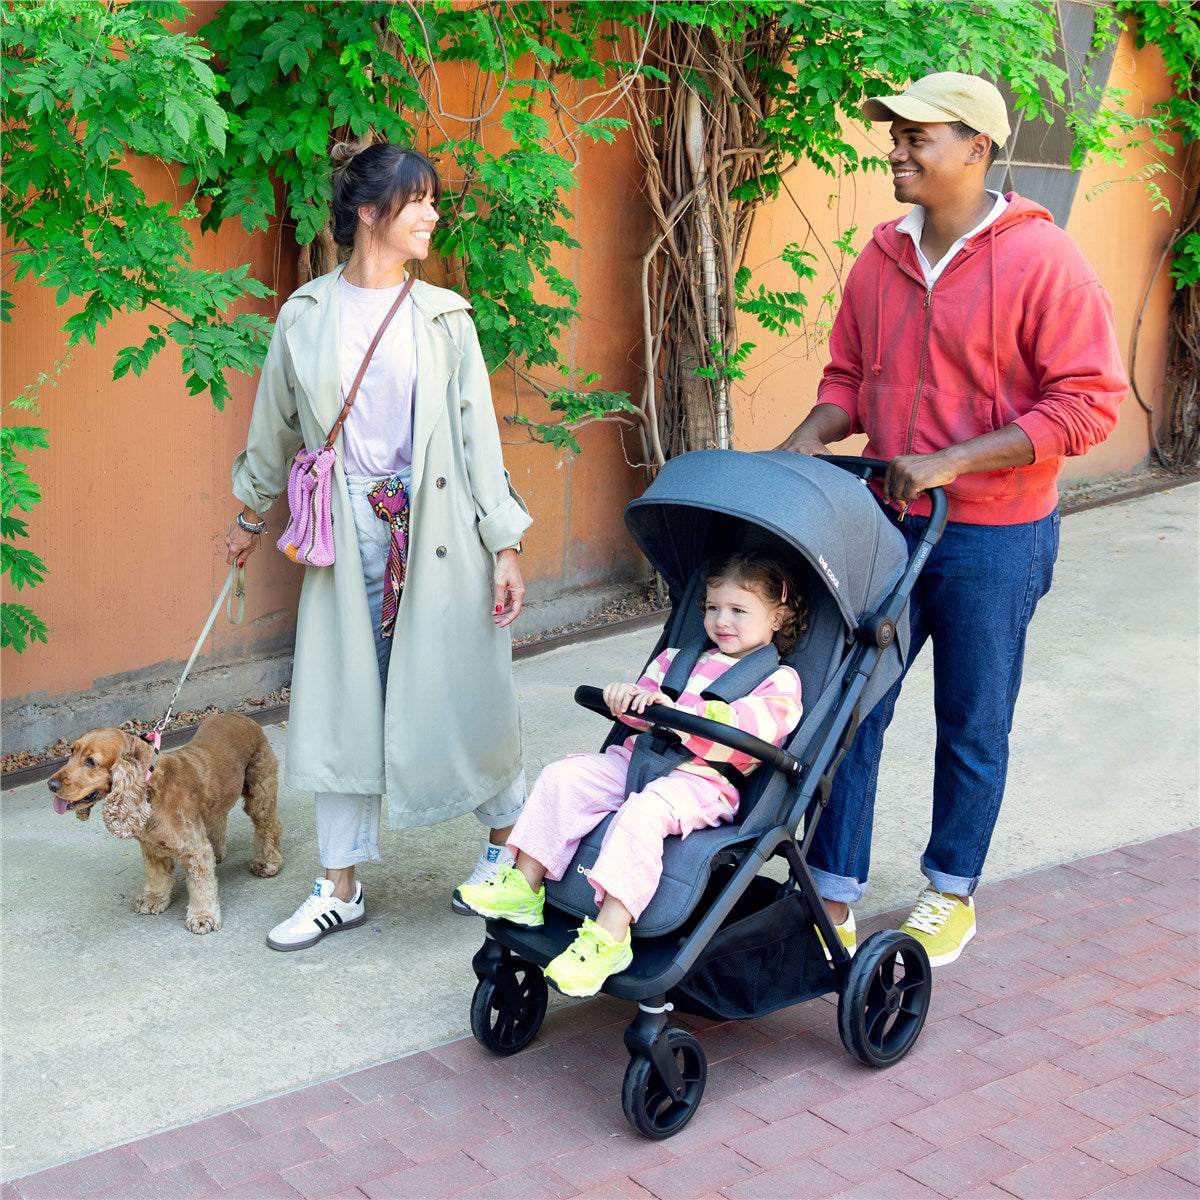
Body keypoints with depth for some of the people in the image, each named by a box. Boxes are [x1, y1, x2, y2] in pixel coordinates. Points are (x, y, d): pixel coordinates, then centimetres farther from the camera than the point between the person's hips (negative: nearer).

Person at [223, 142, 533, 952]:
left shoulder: (443, 316, 0)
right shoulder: (306, 316, 2)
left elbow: (479, 430, -2)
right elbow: (276, 425, 14)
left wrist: (507, 545, -6)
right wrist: (251, 514, 23)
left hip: (437, 530, -1)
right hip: (350, 532, 1)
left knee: (465, 694, 5)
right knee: (343, 705, 6)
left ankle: (508, 843, 28)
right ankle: (342, 888, 18)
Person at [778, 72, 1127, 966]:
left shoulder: (1040, 261, -14)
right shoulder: (881, 261, 4)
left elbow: (1089, 402, -16)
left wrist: (951, 462, -21)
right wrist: (800, 449, -5)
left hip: (992, 539, -5)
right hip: (886, 524, 5)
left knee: (973, 727, 10)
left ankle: (951, 895, 30)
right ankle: (833, 901, 16)